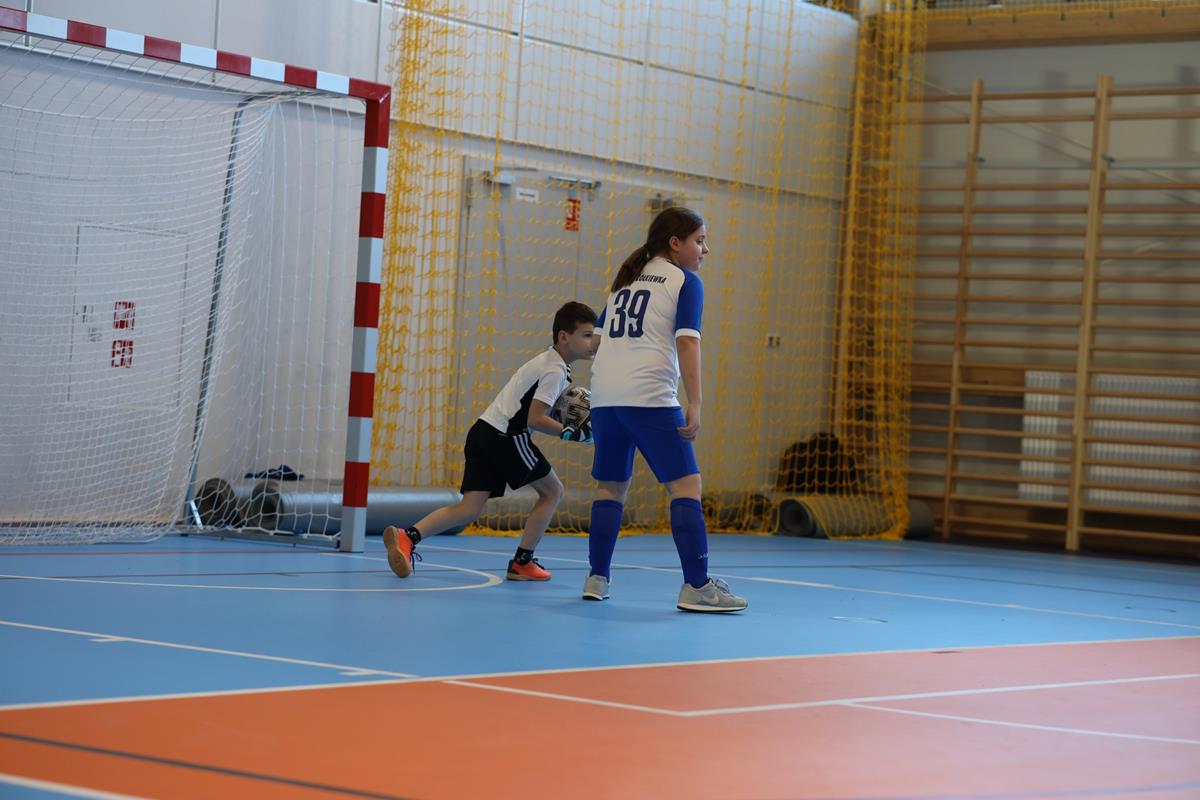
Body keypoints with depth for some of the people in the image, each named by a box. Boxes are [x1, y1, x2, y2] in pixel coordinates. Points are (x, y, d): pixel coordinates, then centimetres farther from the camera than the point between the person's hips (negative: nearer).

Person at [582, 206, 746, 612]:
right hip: (651, 397, -7)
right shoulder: (685, 281, 1)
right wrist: (695, 404, -14)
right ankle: (696, 586, -13)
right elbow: (687, 342, -10)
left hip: (605, 395, 7)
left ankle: (597, 578, 15)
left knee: (611, 485, 15)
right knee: (685, 484, -6)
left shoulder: (625, 279, 21)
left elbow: (599, 337, 21)